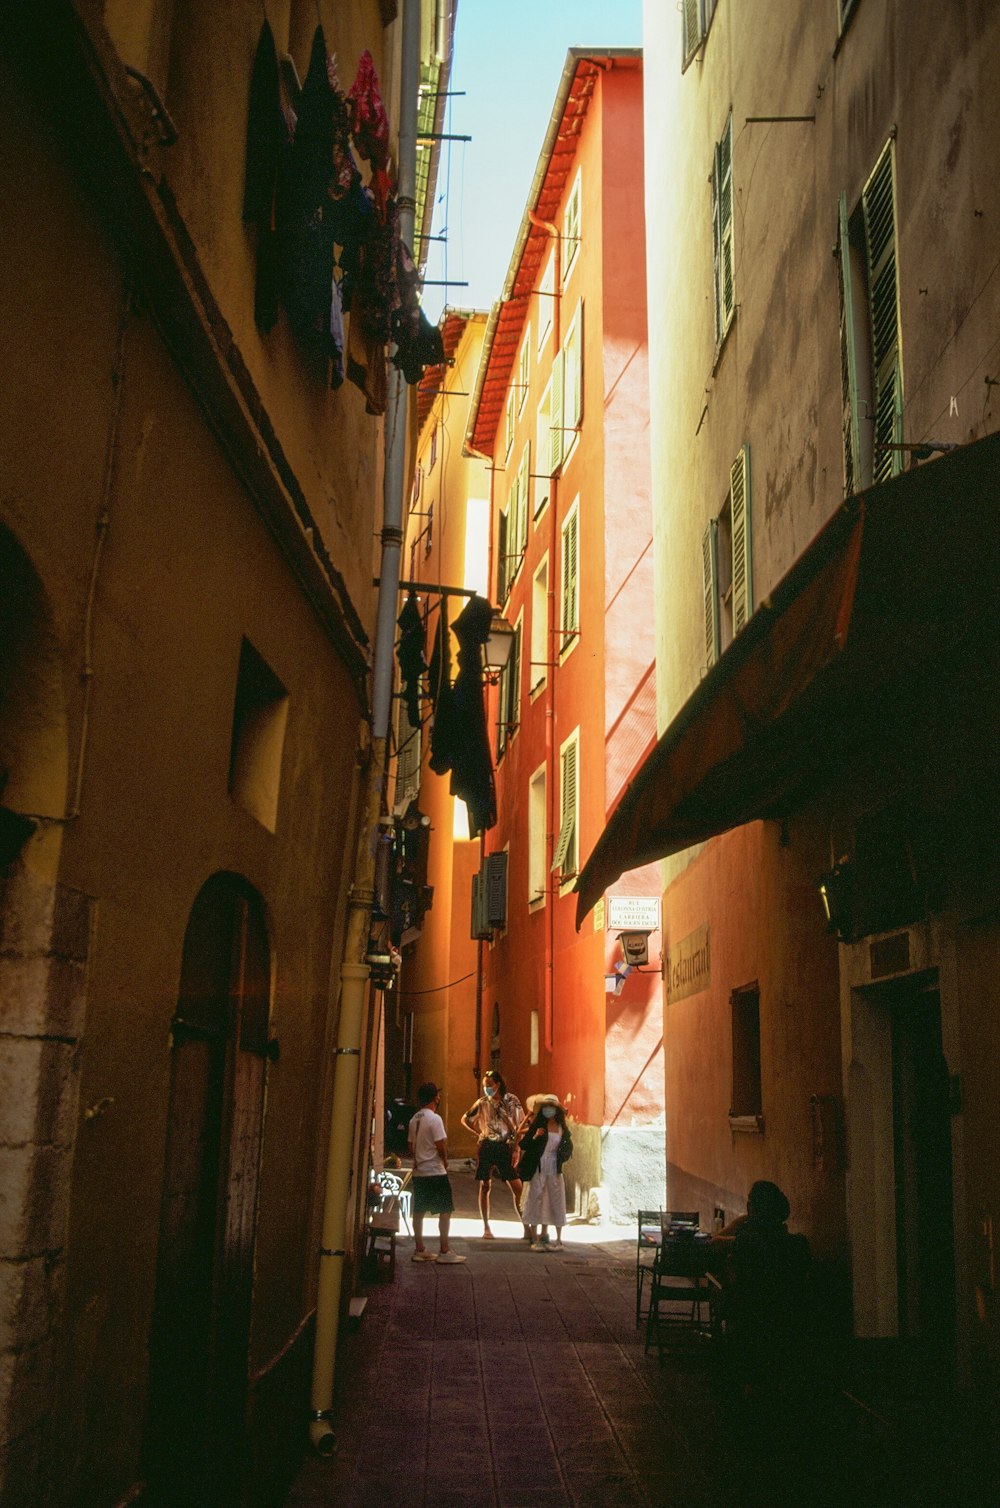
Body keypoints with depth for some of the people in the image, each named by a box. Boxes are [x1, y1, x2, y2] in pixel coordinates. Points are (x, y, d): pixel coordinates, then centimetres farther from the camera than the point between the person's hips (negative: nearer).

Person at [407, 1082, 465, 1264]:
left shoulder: (414, 1120, 10)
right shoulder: (434, 1119, -15)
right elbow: (441, 1147, -18)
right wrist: (445, 1161, -1)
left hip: (418, 1172, 8)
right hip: (435, 1172, -8)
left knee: (419, 1211, 10)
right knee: (445, 1211, -2)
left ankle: (420, 1250, 15)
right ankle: (445, 1251, -3)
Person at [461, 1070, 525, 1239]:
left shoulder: (511, 1101, -1)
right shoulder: (482, 1102, 5)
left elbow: (519, 1127, -2)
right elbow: (465, 1119, 17)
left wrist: (516, 1150, -9)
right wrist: (477, 1134, 5)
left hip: (505, 1147, -2)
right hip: (486, 1147, 2)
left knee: (517, 1188, -6)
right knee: (485, 1187, 5)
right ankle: (486, 1227, 14)